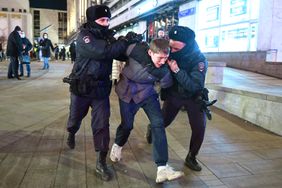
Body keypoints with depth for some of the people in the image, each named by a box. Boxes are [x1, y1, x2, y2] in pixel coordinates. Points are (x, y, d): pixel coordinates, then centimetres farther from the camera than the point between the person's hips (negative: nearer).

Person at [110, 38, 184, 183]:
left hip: (147, 93, 1)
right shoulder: (136, 50, -29)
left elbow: (166, 85, -6)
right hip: (127, 91, 0)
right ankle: (117, 146, 45)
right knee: (127, 124, 8)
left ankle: (162, 168, -12)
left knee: (158, 123, -15)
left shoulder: (164, 70, -26)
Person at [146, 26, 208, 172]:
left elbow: (194, 86, -35)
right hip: (173, 94, 2)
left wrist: (177, 71, -45)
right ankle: (151, 129, 46)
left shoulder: (199, 60, -28)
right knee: (163, 121, 9)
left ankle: (191, 158, 15)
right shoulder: (169, 53, -18)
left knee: (199, 128, -9)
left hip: (193, 97, -1)